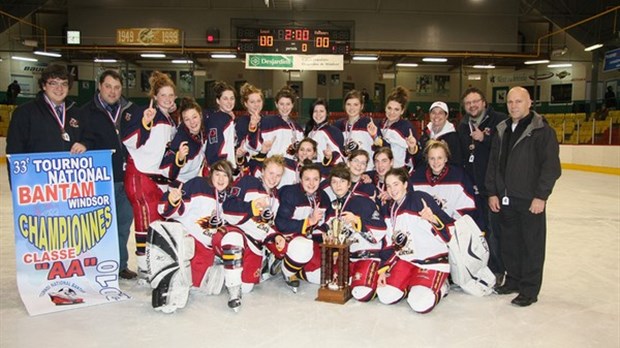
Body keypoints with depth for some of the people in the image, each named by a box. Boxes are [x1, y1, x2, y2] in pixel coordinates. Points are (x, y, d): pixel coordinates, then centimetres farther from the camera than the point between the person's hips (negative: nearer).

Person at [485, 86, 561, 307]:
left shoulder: (542, 131, -7)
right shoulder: (502, 130, 12)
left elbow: (551, 167, -11)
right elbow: (493, 163, 13)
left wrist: (541, 196, -14)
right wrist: (492, 192, 8)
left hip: (530, 200, -6)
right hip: (505, 198, 6)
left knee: (532, 244, 4)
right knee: (509, 242, 14)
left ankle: (529, 289, 14)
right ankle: (513, 280, 29)